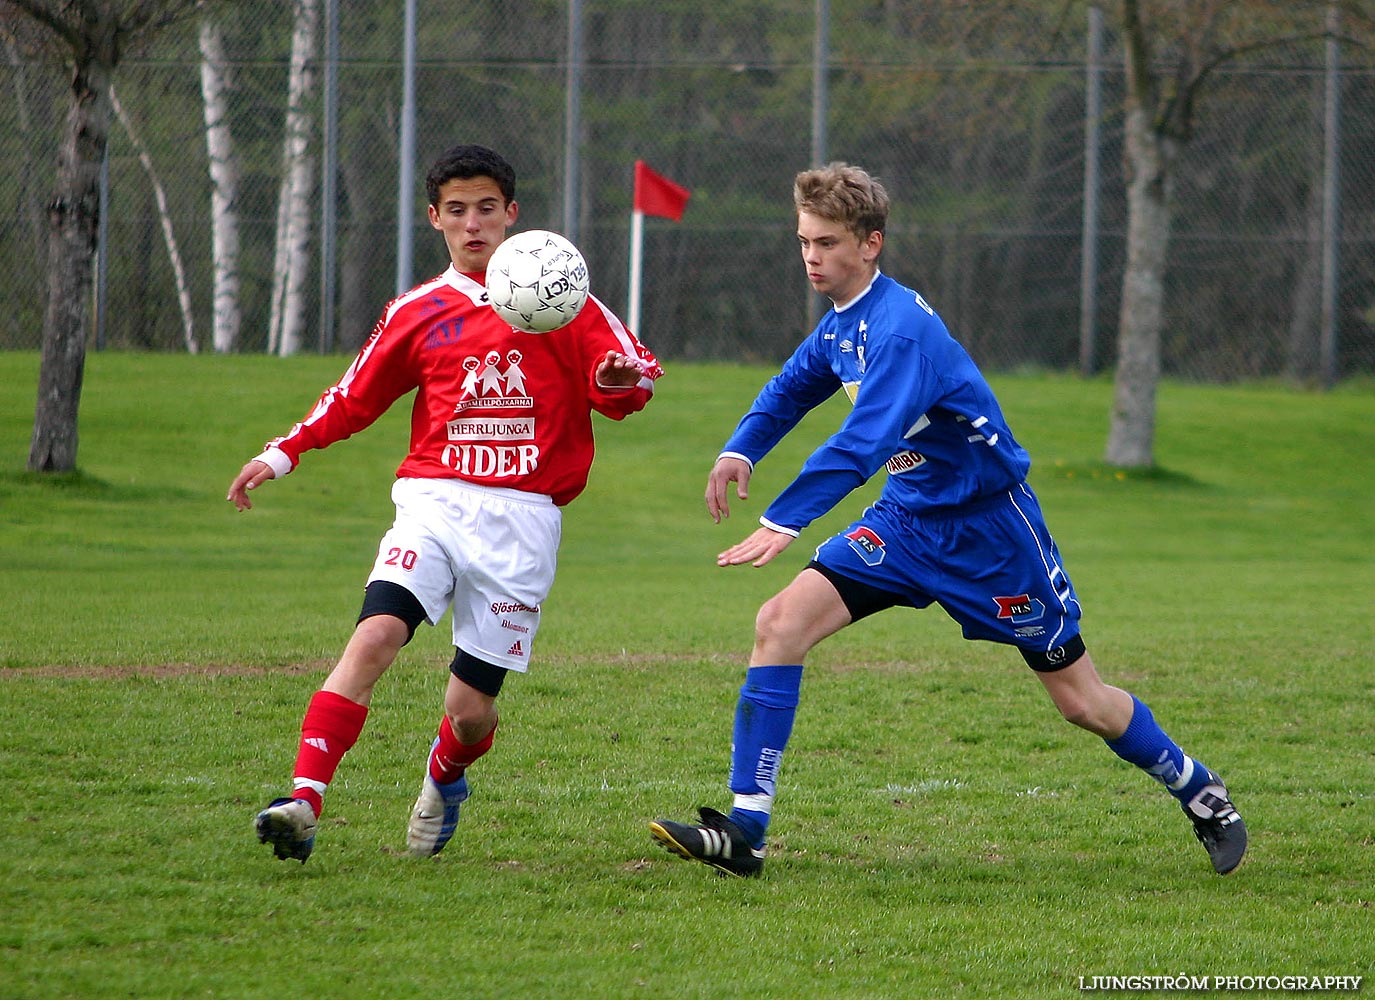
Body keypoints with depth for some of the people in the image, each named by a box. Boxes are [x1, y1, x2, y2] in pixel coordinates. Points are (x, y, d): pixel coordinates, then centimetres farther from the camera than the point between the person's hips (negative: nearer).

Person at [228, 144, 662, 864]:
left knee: (470, 709, -1)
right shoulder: (417, 313, 13)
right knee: (374, 637, -25)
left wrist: (622, 379, -20)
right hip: (434, 502, 1)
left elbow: (635, 375, 4)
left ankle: (445, 778, 35)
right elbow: (354, 399, 23)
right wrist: (282, 454, 11)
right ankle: (305, 803, -32)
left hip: (522, 516, -1)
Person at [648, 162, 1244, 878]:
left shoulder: (901, 330, -26)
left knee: (1080, 701, 2)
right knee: (780, 623, -12)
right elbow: (792, 389, 22)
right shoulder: (842, 323, 2)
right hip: (908, 518, 8)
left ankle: (1198, 792, 29)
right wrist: (740, 450, 5)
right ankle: (744, 832, -14)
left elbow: (863, 443, -38)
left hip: (989, 525, -8)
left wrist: (783, 522, -45)